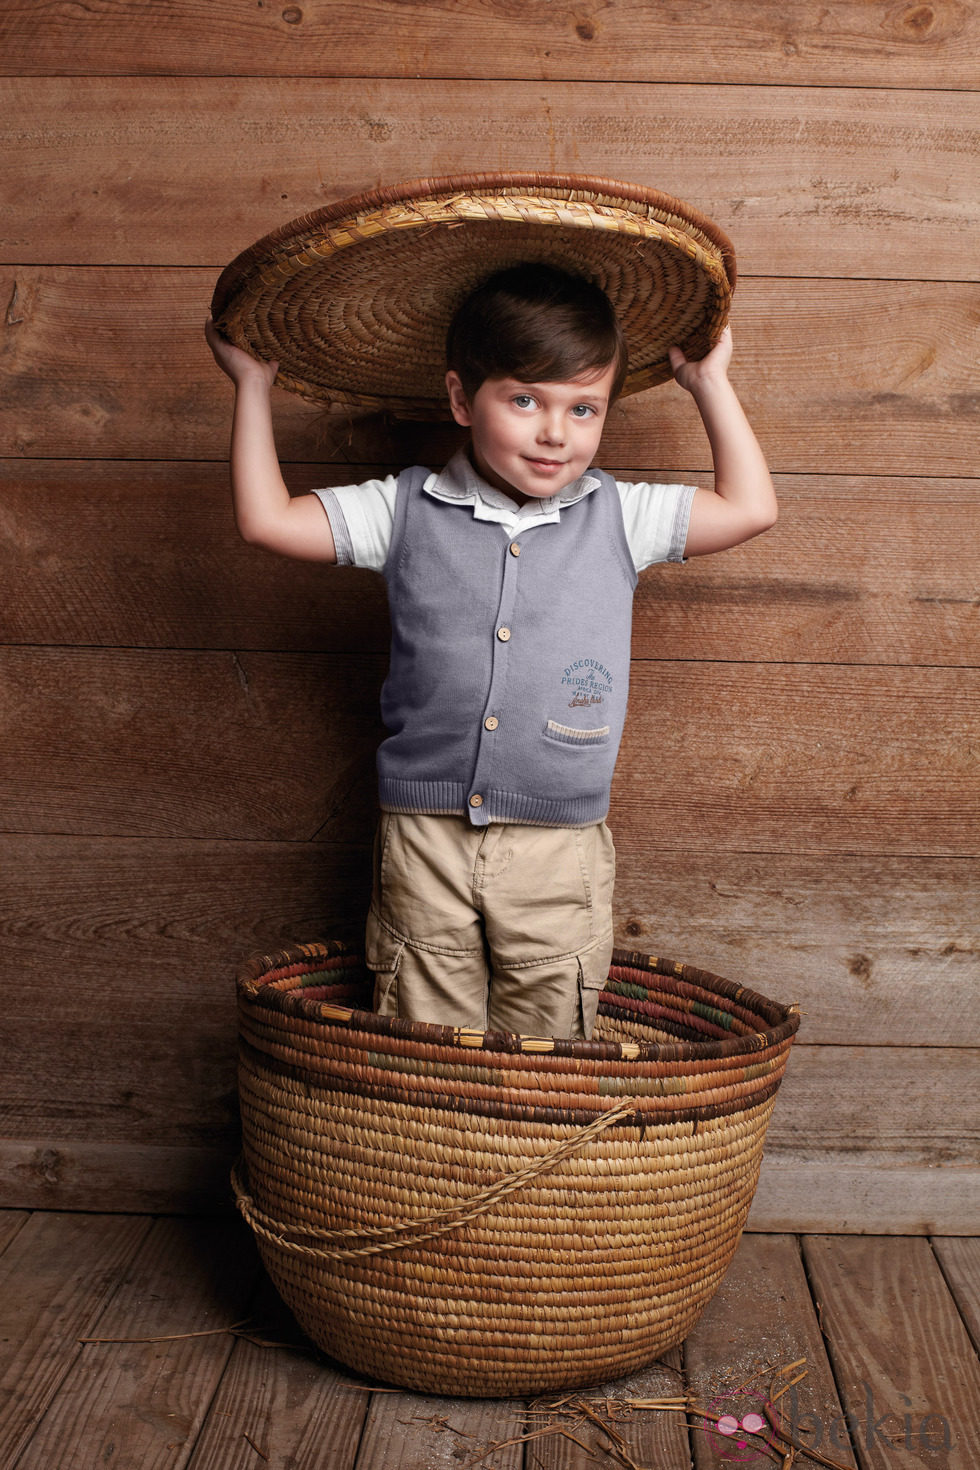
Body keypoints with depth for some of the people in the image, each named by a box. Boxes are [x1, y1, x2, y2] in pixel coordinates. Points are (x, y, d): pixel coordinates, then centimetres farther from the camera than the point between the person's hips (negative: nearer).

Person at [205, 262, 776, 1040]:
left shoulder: (617, 516, 3)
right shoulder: (408, 510, 1)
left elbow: (751, 508, 8)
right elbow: (266, 518, 2)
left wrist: (711, 383, 10)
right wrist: (253, 383, 7)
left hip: (560, 853, 0)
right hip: (425, 838, 0)